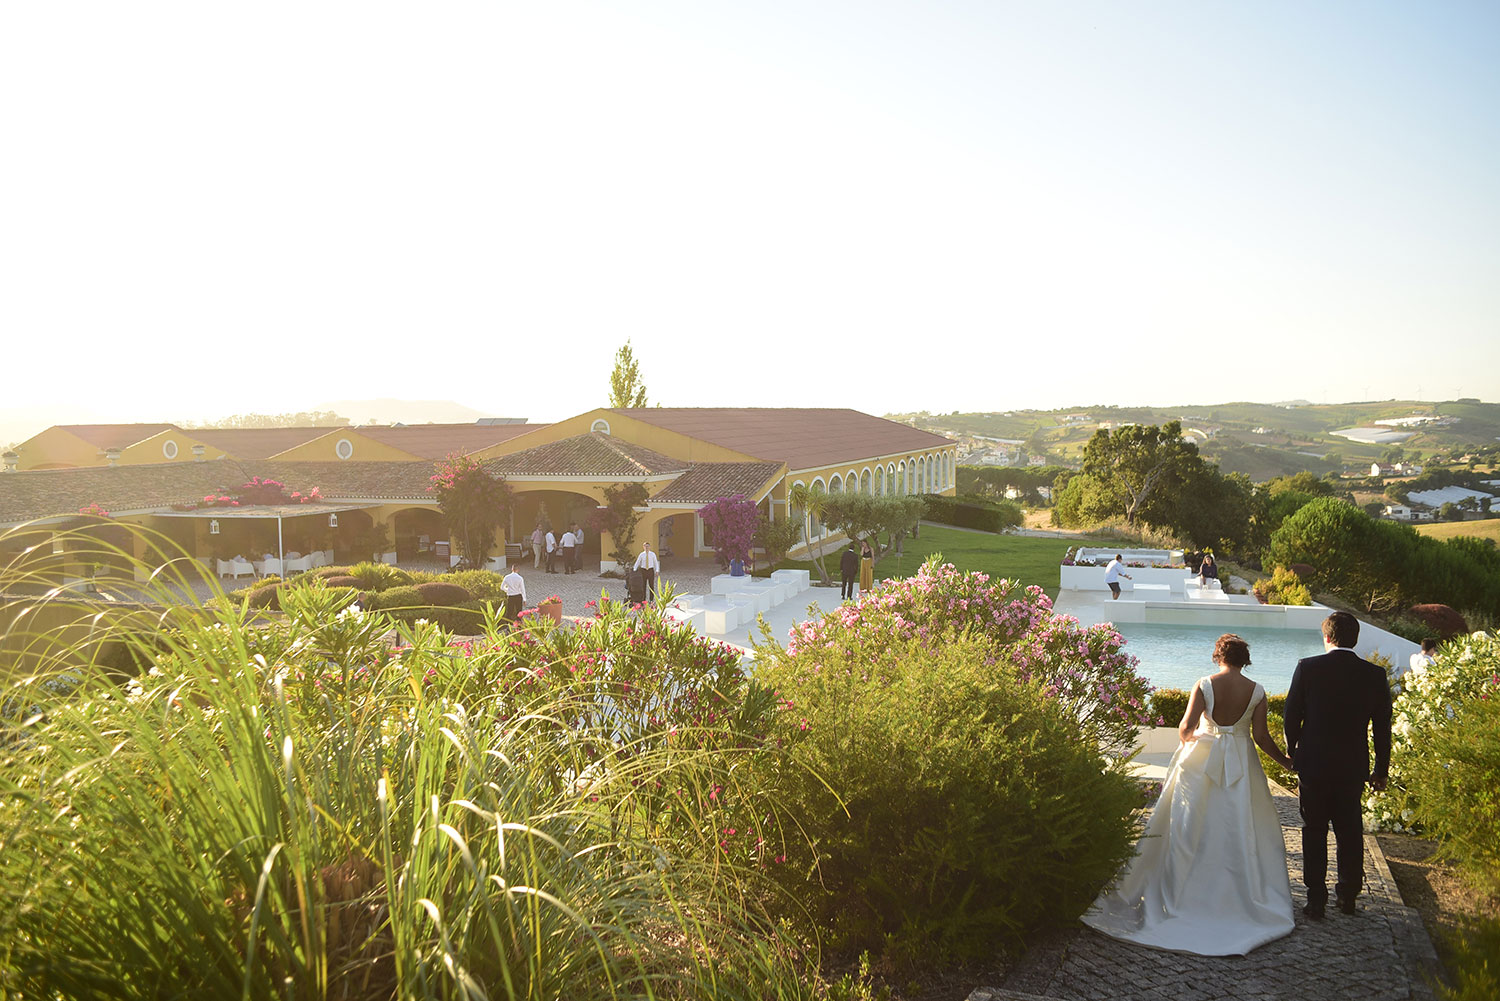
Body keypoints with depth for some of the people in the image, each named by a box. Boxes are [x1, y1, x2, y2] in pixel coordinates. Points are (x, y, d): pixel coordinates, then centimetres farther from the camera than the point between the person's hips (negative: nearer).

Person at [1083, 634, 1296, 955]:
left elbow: (1186, 728, -14)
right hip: (1241, 766, 1)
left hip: (1202, 761, -1)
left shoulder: (1204, 685, -10)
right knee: (1239, 829, 10)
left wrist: (1187, 741, 10)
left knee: (1192, 827, 8)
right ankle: (1240, 894, 14)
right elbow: (1261, 736, -3)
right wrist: (1285, 761, 13)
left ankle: (1183, 891, 13)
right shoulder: (1256, 691, -5)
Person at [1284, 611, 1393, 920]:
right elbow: (1382, 728, 1)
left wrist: (1294, 753, 11)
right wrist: (1381, 770, 12)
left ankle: (1316, 900, 12)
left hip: (1313, 765, -2)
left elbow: (1291, 717, -6)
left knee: (1314, 832, 9)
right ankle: (1348, 895, 29)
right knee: (1350, 831, 17)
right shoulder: (1375, 675, -5)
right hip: (1353, 767, 2)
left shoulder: (1307, 668, -12)